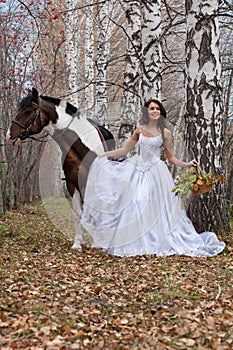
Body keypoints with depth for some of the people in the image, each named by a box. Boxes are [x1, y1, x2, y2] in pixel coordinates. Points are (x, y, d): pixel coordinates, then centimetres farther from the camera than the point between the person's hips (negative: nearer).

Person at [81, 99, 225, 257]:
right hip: (137, 170, 3)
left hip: (155, 172, -3)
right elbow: (125, 150, 14)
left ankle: (157, 242, 12)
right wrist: (104, 154, 12)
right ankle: (135, 244, 12)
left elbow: (171, 158, 2)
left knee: (155, 208, -2)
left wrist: (187, 164, -12)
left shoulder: (165, 132, -1)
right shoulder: (140, 130, 6)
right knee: (133, 207, 1)